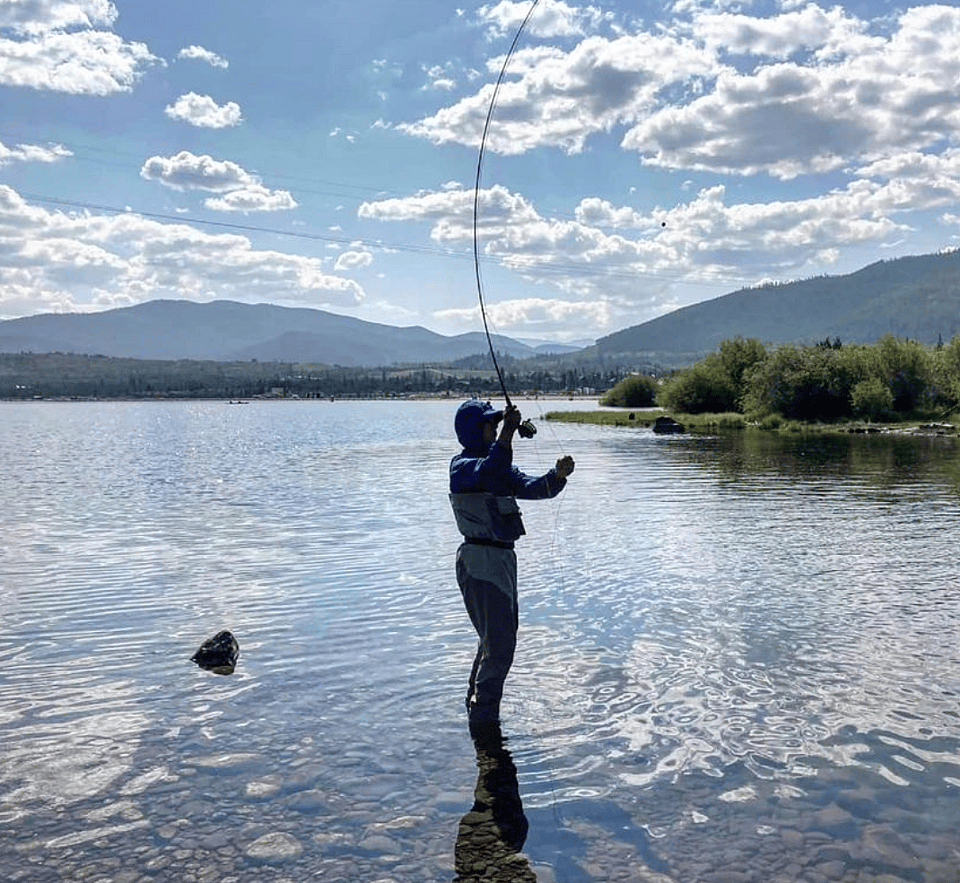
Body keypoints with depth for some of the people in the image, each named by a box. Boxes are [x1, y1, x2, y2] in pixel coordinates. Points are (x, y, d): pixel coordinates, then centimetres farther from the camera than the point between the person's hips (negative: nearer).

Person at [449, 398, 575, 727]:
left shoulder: (500, 465, 15)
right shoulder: (462, 465, -11)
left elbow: (531, 487, 2)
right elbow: (486, 472, -34)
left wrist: (558, 475, -17)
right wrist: (508, 433, -45)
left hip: (501, 558, 10)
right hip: (480, 560, -10)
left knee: (497, 635, 22)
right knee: (499, 643, -9)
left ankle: (475, 702, 39)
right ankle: (484, 719, 1)